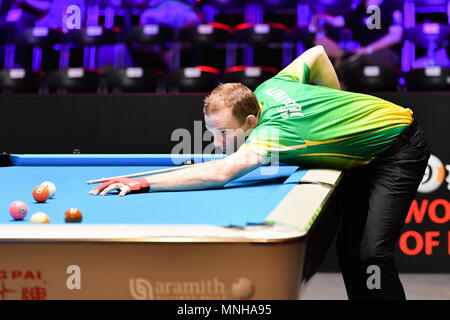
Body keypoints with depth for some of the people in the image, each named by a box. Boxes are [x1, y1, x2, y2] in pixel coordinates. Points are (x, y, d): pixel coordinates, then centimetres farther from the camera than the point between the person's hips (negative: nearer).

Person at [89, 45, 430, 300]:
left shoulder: (273, 131, -37)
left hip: (400, 149, -9)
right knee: (349, 248, 5)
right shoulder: (268, 89, -11)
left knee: (373, 253, -19)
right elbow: (316, 53, 4)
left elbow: (220, 173, -50)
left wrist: (142, 182, -53)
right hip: (367, 151, 9)